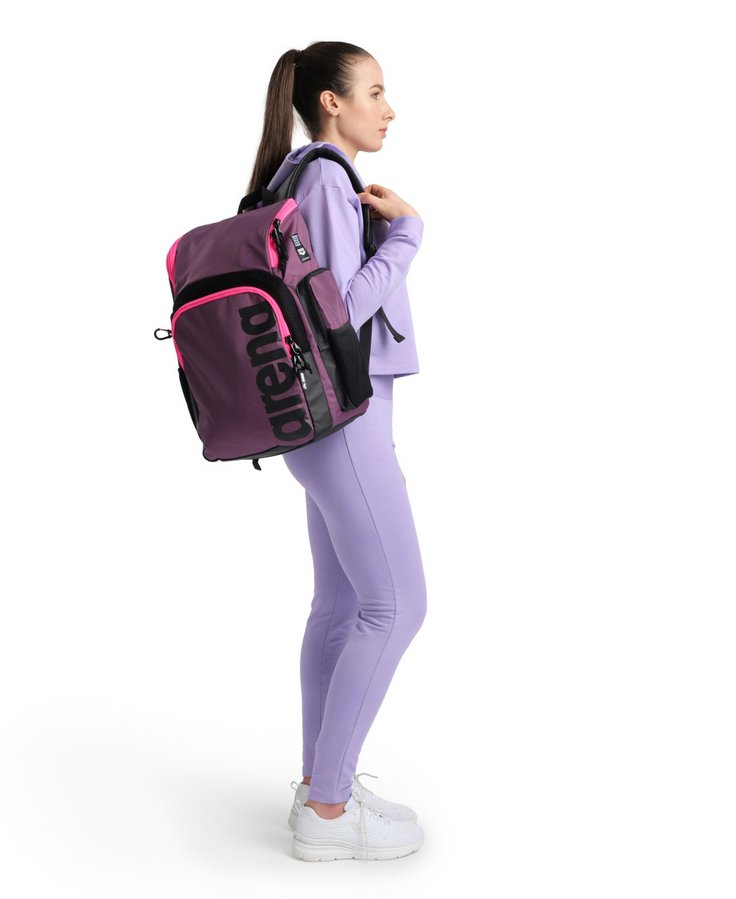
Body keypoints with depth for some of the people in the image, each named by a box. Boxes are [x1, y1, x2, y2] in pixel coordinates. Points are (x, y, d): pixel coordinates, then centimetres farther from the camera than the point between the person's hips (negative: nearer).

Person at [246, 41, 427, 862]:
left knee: (342, 601, 12)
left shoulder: (307, 181, 16)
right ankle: (327, 811, 1)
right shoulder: (324, 181, -13)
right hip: (340, 416, -10)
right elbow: (343, 309, -19)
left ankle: (320, 784, 20)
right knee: (397, 604, -7)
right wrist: (405, 231, -11)